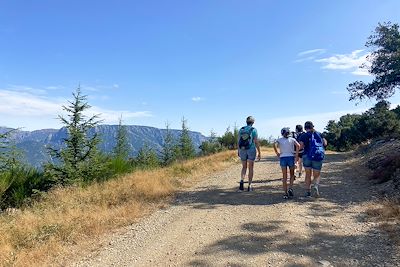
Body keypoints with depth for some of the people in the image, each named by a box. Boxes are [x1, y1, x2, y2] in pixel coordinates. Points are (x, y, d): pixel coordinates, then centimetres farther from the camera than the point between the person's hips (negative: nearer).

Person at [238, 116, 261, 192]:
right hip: (251, 150, -3)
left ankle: (242, 181, -8)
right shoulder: (253, 130, -7)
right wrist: (259, 153, -5)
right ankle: (249, 186, 9)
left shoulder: (241, 129, 4)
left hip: (242, 150, 3)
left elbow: (238, 141, 5)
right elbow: (256, 142, -10)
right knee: (251, 168, 7)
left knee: (244, 167, 15)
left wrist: (238, 151, 15)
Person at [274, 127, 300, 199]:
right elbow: (298, 145, -10)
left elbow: (274, 145, -13)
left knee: (284, 176, 5)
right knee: (292, 175, 17)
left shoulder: (279, 140, 7)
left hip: (282, 158, 0)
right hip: (291, 157, 0)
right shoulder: (292, 139, 7)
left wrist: (277, 153, -4)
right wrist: (296, 155, -5)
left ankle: (285, 193, 4)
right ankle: (290, 189, 0)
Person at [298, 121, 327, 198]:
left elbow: (301, 147, -12)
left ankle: (308, 192, 13)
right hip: (318, 157, 1)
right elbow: (325, 143, 9)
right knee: (317, 176, 12)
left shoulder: (304, 136, -2)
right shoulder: (319, 134, 8)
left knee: (308, 175, 13)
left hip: (307, 156, -1)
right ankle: (315, 186, -17)